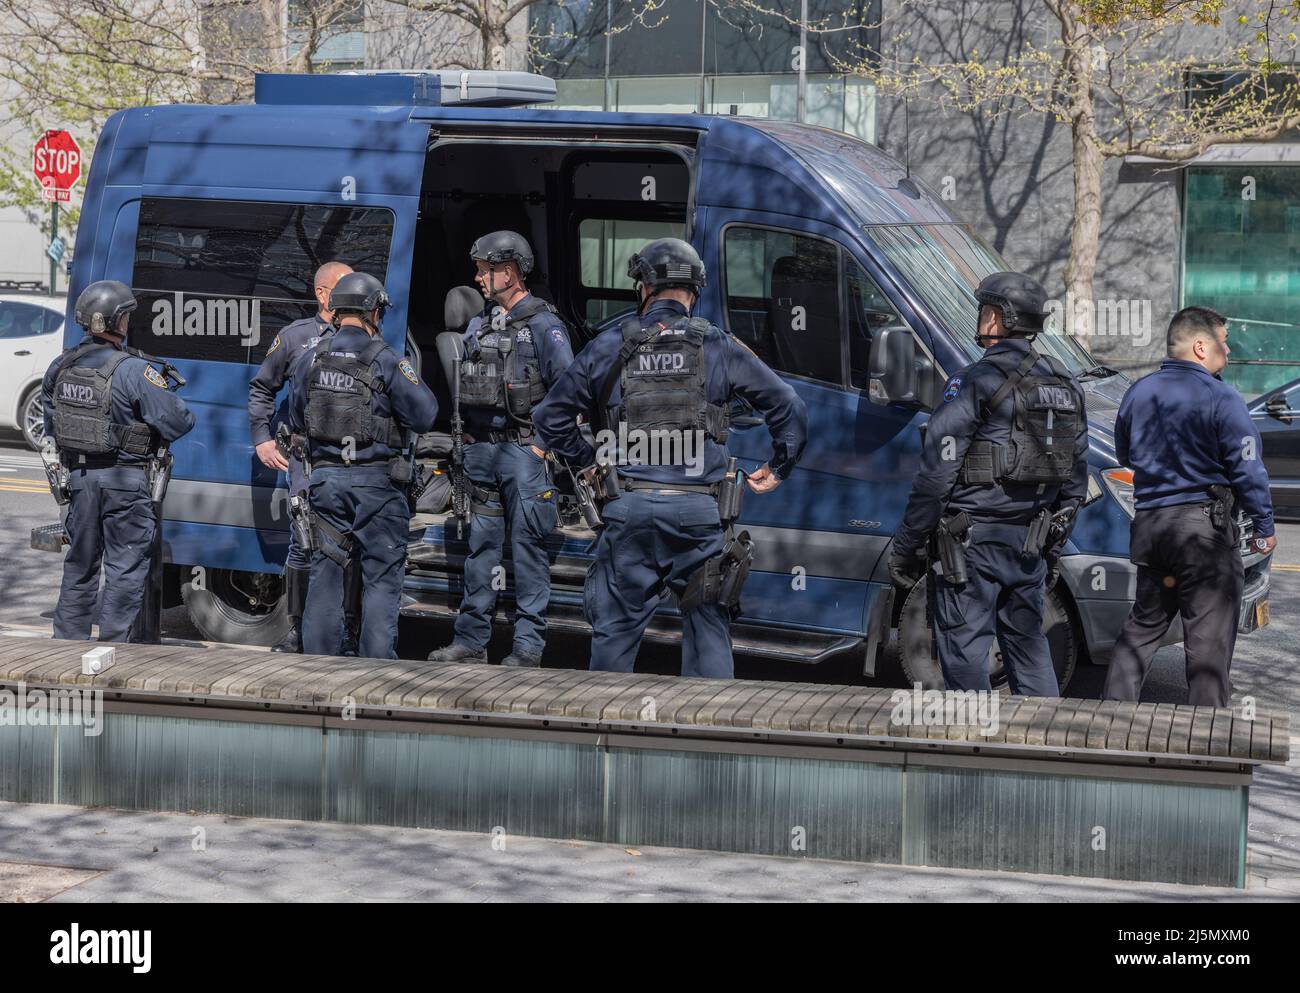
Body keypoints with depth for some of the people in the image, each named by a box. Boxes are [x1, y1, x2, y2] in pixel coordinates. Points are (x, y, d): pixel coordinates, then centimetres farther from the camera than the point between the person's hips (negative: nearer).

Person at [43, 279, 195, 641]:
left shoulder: (61, 367, 3)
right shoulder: (134, 371, -18)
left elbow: (51, 429, 13)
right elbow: (178, 421, -18)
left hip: (79, 475, 6)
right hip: (124, 481, -6)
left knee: (80, 565, 18)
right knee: (126, 569, 2)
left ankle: (68, 642, 23)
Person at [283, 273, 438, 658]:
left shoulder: (309, 359, 3)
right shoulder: (386, 361, -11)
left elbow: (294, 421, 12)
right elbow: (424, 416, -9)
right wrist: (410, 379, 8)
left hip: (325, 478, 4)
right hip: (375, 481, -4)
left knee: (326, 572, 11)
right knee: (382, 576, 2)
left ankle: (317, 658, 11)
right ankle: (377, 662, 0)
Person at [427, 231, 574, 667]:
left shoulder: (544, 325, -6)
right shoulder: (478, 326, 15)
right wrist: (468, 439, 13)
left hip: (524, 451, -7)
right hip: (480, 449, 7)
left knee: (528, 549, -4)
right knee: (481, 545, 9)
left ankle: (528, 647, -1)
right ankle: (471, 640, 14)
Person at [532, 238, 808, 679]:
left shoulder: (610, 346, 6)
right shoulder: (719, 348, 6)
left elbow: (551, 415, 11)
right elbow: (790, 409, 7)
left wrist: (585, 461, 22)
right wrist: (778, 469, 20)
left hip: (629, 509, 0)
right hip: (698, 510, 0)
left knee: (615, 629, 9)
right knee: (707, 627, 7)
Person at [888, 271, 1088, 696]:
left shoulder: (974, 384, -13)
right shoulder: (1065, 386, 10)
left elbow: (935, 474, -15)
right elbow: (1076, 476, 17)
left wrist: (906, 546, -9)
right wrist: (1055, 540, 26)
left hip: (973, 541, -7)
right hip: (1030, 545, 7)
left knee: (965, 649, -2)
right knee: (1028, 643, 17)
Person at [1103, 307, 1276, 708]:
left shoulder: (1138, 393, 8)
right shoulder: (1220, 399, -12)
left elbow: (1124, 455, 22)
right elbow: (1247, 469, -11)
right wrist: (1264, 527, -1)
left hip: (1148, 523, 6)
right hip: (1203, 525, -6)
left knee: (1143, 624, 20)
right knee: (1208, 637, -2)